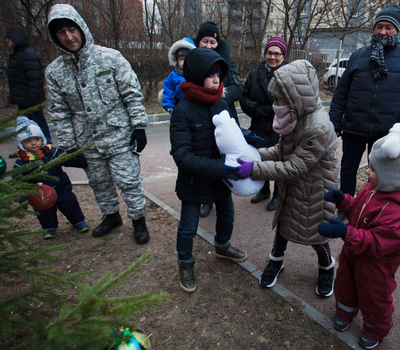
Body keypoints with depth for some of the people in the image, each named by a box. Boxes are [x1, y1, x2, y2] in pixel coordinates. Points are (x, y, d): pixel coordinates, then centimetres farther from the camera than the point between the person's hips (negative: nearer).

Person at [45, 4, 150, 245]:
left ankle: (139, 219, 22)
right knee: (99, 183, 17)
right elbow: (60, 112, 7)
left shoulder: (110, 57, -7)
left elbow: (132, 94, -5)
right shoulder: (55, 71, 3)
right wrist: (69, 145, 5)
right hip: (88, 143, 4)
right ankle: (111, 216, 41)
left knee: (128, 181, 0)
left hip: (120, 136, -4)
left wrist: (139, 126, -9)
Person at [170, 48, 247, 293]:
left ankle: (222, 246, 54)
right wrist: (218, 168, -33)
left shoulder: (221, 104, -5)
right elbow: (182, 156, -26)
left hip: (221, 178, 6)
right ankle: (186, 263, 39)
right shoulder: (183, 111, -21)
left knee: (227, 215, 24)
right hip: (194, 182, -5)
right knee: (188, 227, 12)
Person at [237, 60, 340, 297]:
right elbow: (280, 151, 1)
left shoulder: (319, 129, -32)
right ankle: (276, 261, 45)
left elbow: (293, 169, -31)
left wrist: (254, 169, -32)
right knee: (283, 223, 20)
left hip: (313, 192, -7)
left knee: (314, 233, 13)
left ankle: (327, 268, 45)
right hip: (291, 189, 7)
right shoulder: (296, 117, -6)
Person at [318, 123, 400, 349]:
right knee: (345, 284, 27)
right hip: (353, 252, 7)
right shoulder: (374, 188, -9)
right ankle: (345, 312, 57)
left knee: (373, 298, 19)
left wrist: (346, 233, -45)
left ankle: (376, 331, 50)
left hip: (375, 264, -7)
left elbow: (376, 243, -35)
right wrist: (342, 200, -12)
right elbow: (357, 208, 6)